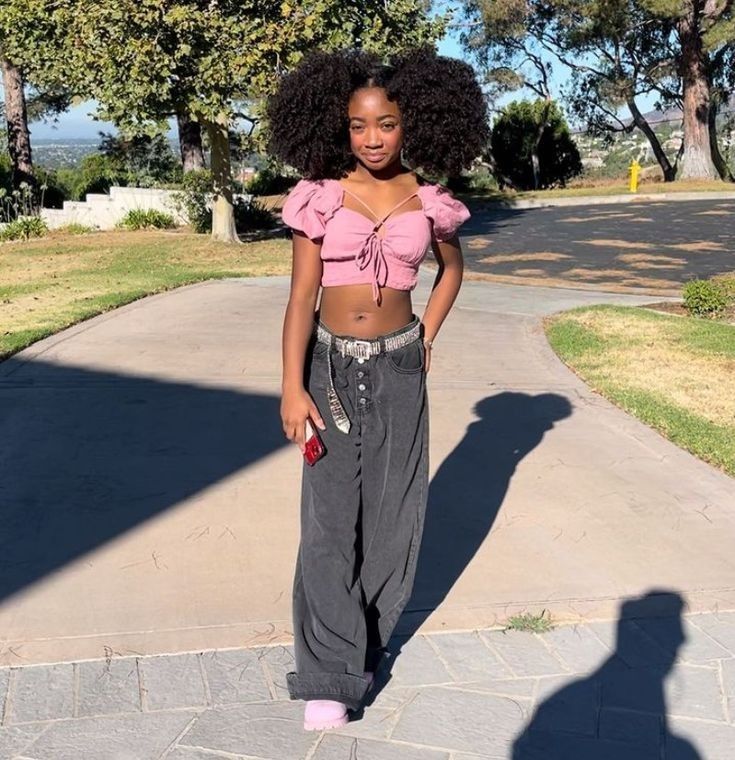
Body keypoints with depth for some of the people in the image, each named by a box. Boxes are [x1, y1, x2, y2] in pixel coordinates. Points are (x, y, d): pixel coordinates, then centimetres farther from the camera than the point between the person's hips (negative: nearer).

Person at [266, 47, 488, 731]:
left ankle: (369, 631, 31)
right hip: (331, 365, -2)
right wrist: (292, 386, -13)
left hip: (399, 368, 2)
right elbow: (301, 296, -7)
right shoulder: (320, 197, -5)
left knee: (391, 508, 9)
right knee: (329, 515, -3)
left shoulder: (427, 201, 1)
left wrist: (428, 337, 10)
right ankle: (329, 675, 5)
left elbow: (451, 268, 20)